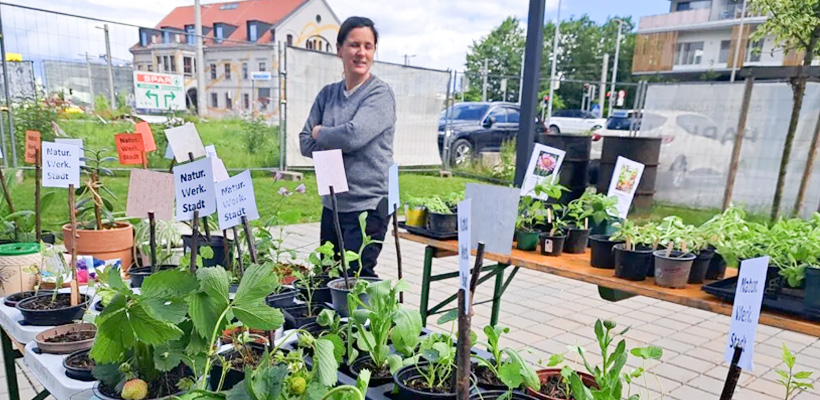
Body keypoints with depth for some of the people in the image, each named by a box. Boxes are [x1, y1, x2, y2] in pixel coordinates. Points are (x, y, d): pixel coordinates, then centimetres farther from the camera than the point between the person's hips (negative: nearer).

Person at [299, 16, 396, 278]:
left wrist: (320, 133, -5)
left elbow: (354, 135, -24)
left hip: (368, 205, -6)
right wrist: (337, 143, -10)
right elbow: (305, 143, 6)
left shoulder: (380, 94, -8)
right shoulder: (328, 94, 9)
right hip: (332, 203, 7)